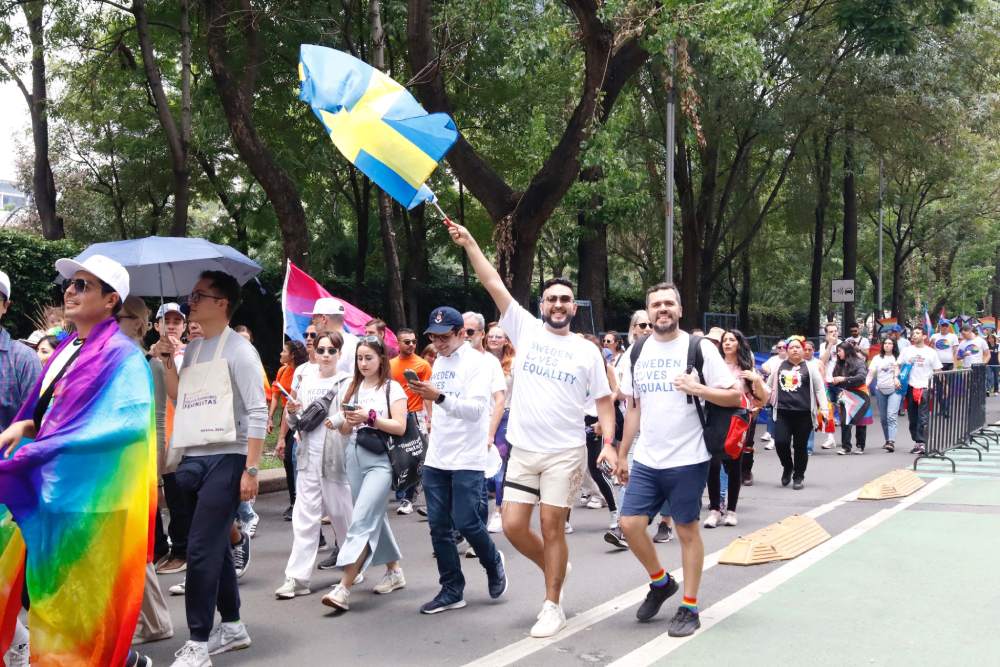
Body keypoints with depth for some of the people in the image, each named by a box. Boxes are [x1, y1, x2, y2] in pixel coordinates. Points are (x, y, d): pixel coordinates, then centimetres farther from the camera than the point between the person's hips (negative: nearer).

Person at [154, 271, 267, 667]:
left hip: (225, 460, -8)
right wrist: (167, 362, 8)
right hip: (194, 459, 8)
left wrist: (251, 469, -17)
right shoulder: (191, 350, 14)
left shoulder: (238, 349, -8)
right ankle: (232, 626, 27)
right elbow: (181, 400, 22)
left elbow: (258, 413, -12)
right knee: (215, 545, 14)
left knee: (201, 549, -10)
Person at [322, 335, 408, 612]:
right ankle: (394, 571, 28)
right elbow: (345, 430, 15)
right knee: (374, 516, 12)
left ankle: (344, 588, -18)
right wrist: (349, 419, -7)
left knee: (362, 519, -14)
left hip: (380, 460, -6)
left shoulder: (392, 388, -1)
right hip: (355, 457, 6)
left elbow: (400, 427, -9)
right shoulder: (353, 388, 14)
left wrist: (370, 417, -17)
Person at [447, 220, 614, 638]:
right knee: (513, 526, 1)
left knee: (552, 525, -2)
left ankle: (553, 606, 12)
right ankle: (554, 568, 29)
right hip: (523, 450, 2)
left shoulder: (587, 351, 3)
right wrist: (469, 242, -6)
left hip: (565, 452, -2)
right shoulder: (525, 329, 4)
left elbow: (604, 401, 7)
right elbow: (493, 282, 0)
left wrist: (608, 443, -7)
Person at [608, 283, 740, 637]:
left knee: (687, 531, 4)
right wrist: (622, 454, 14)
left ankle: (689, 607, 17)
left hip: (687, 460, -4)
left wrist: (698, 389, -23)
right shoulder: (638, 351, 9)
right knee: (630, 525, 2)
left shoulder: (699, 348, -6)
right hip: (646, 460, 5)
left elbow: (734, 396, -6)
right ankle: (661, 582, 27)